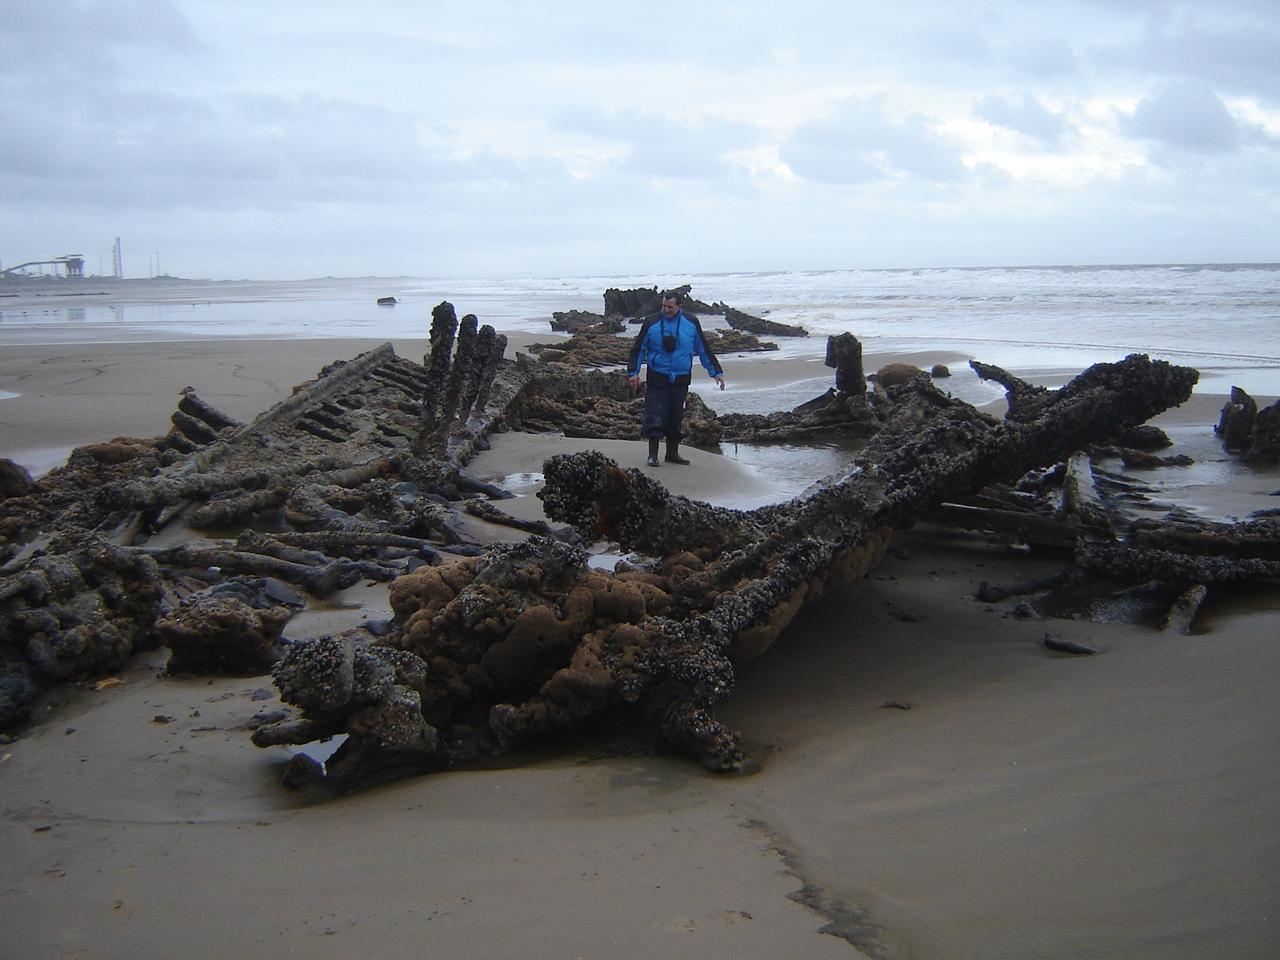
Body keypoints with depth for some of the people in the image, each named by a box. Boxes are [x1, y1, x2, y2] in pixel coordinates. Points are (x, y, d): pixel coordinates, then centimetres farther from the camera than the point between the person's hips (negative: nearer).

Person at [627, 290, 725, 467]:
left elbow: (704, 349, 12)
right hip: (657, 378, -2)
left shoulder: (691, 323, 3)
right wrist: (633, 372, -3)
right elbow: (638, 349, 4)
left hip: (681, 379, 2)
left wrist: (716, 372, 11)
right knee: (655, 418, -7)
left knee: (676, 417, 8)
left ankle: (672, 453, 19)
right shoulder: (651, 323, -2)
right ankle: (653, 454, 0)